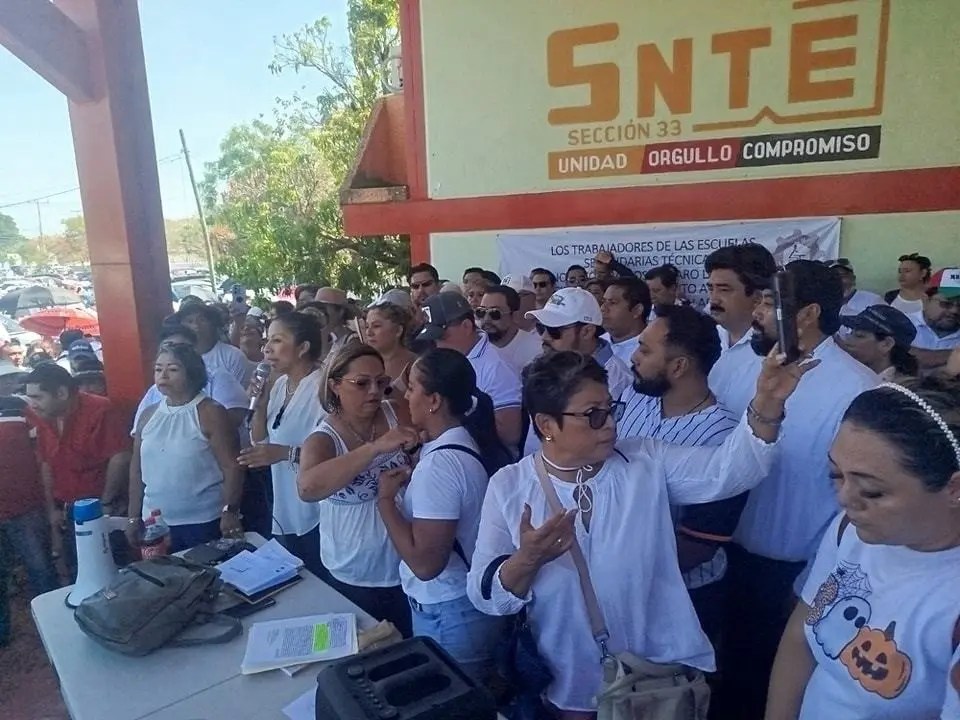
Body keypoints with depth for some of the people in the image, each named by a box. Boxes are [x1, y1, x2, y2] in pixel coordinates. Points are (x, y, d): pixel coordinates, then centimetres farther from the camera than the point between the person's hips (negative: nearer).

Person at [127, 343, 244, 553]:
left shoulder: (210, 413, -10)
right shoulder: (148, 415, 8)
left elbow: (232, 467, -14)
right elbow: (137, 470, 14)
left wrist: (230, 512, -21)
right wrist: (134, 516, 13)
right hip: (155, 524, 5)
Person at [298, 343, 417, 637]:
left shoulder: (397, 415, -8)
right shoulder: (323, 439, -14)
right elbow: (307, 488, -35)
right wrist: (376, 447, -41)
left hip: (408, 569, 2)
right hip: (354, 580, -2)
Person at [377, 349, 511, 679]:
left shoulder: (439, 464, -27)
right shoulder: (467, 442, 2)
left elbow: (425, 563, -28)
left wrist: (386, 499, -19)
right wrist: (412, 482, 5)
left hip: (447, 615, -9)